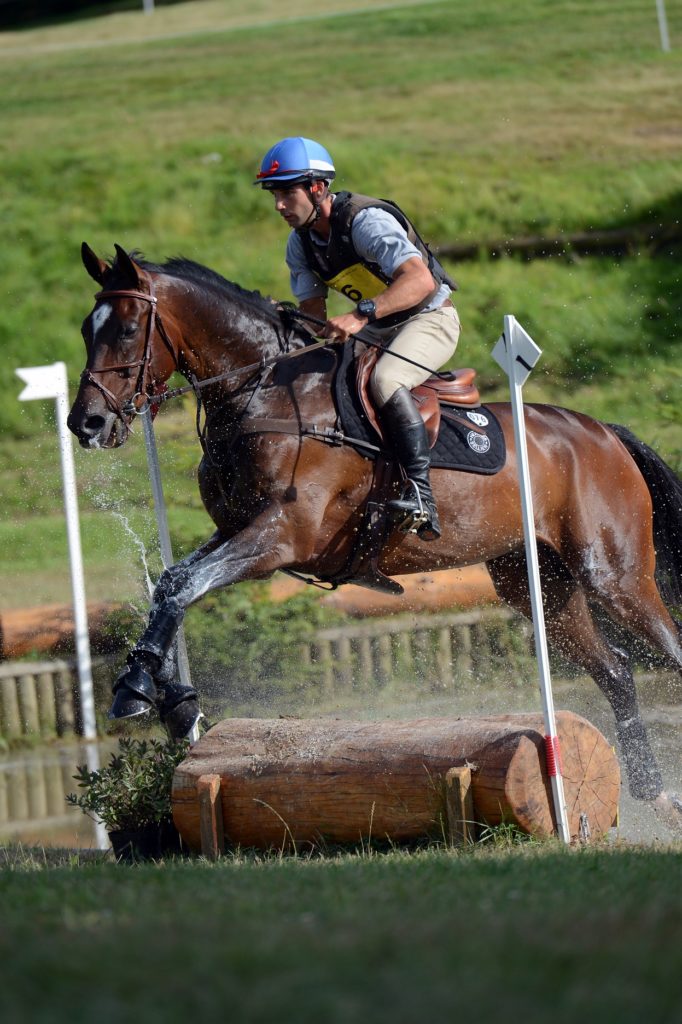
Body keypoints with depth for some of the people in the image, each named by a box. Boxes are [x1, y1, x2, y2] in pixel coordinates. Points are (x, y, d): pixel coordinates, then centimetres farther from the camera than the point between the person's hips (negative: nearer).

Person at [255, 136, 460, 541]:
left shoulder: (366, 220, -27)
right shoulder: (301, 242, 0)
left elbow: (420, 281, -41)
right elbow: (314, 312, 6)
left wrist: (360, 316, -52)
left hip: (430, 317, -9)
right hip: (379, 329, 9)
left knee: (385, 381, -35)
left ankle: (422, 497, -39)